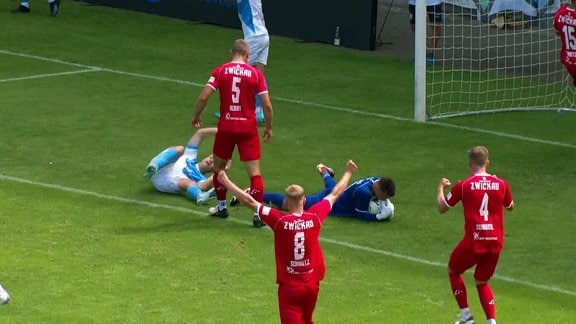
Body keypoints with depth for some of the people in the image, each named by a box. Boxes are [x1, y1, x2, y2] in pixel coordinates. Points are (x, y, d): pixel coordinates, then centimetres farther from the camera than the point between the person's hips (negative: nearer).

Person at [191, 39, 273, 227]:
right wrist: (268, 127, 9)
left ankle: (221, 207, 31)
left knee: (219, 168, 22)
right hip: (248, 127, -1)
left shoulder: (220, 71, -2)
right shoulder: (256, 74, -3)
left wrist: (196, 116, 8)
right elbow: (267, 104, -5)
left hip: (226, 127, 1)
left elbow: (204, 96, -9)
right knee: (254, 173, 1)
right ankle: (258, 213, -5)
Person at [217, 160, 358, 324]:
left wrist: (226, 182, 2)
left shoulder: (280, 221, -14)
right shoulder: (314, 217, -6)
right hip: (312, 284, 4)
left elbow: (249, 201, -8)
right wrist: (348, 173, 25)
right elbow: (335, 193, 10)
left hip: (289, 286, -4)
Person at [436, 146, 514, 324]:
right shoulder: (500, 184, 1)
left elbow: (442, 207, 5)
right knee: (482, 282, 21)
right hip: (495, 242, 3)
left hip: (473, 241, -3)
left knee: (453, 271, 23)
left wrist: (441, 187, 25)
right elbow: (510, 206, 22)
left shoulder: (464, 185, -6)